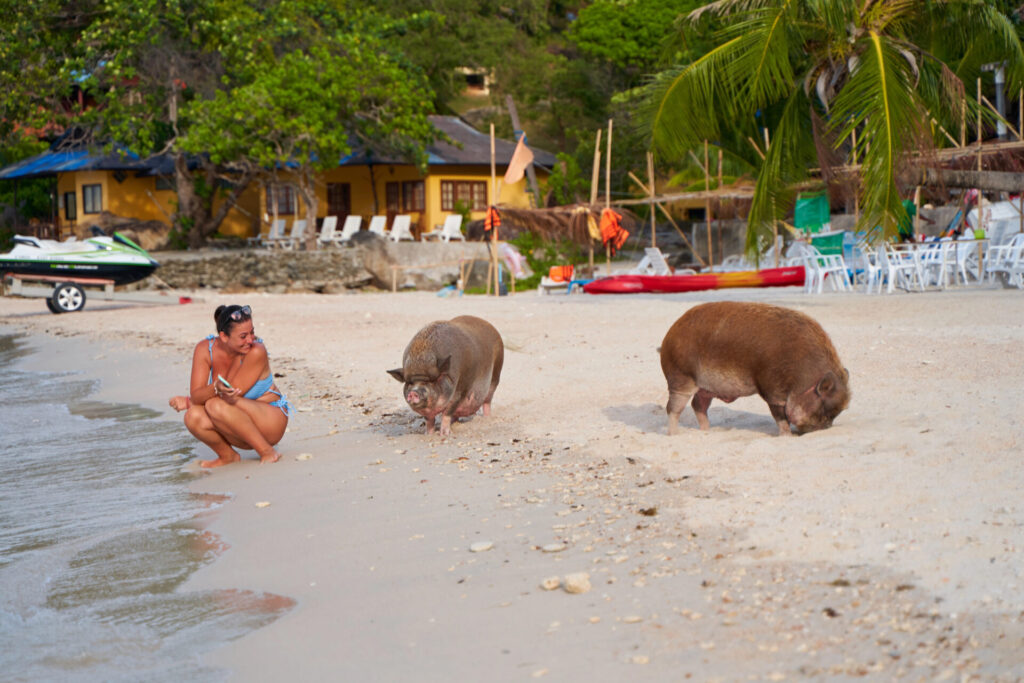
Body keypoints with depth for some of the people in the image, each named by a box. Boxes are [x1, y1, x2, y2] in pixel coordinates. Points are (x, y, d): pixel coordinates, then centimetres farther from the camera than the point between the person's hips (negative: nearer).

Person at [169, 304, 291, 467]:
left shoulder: (256, 351, -22)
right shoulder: (204, 349, -10)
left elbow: (233, 392, -22)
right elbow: (196, 395, -18)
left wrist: (188, 402, -15)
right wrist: (216, 388, -41)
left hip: (272, 422, -5)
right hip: (240, 431, 5)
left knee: (216, 405, -31)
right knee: (193, 417, -25)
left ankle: (267, 451, -17)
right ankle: (228, 456, 2)